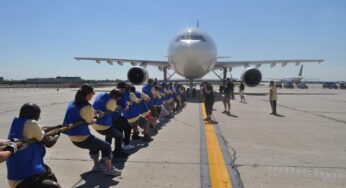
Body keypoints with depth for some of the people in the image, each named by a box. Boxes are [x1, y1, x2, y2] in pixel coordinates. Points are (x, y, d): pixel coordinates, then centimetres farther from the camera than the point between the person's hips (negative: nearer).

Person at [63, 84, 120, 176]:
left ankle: (97, 165, 41)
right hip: (82, 139, -9)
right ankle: (109, 169, 18)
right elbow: (90, 122, -8)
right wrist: (95, 120, 13)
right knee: (107, 146, 8)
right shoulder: (87, 107, -23)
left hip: (72, 137, 9)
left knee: (95, 143, 33)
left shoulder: (71, 103, 2)